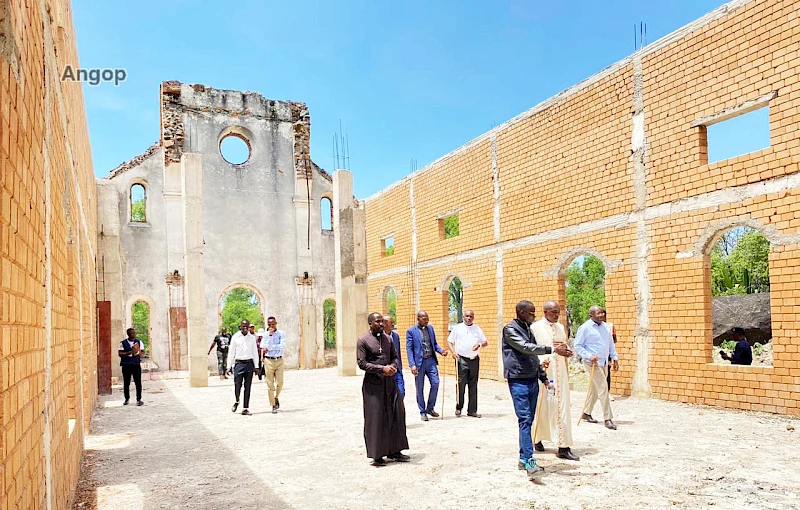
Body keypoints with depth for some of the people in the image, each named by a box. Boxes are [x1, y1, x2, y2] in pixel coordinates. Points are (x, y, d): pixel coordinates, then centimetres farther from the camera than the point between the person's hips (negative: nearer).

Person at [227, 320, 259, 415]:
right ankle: (237, 401, 22)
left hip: (249, 363, 2)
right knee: (237, 385, -7)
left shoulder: (252, 338, 8)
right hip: (239, 363, -2)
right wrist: (229, 366, 1)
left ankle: (245, 409, 8)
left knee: (247, 387, 2)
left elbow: (255, 352, 11)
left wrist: (256, 366, 7)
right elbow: (231, 352, 5)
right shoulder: (235, 337, 4)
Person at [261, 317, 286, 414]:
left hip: (279, 360, 0)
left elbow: (283, 346, -10)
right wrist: (270, 335, -13)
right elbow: (264, 346, -10)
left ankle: (276, 397, 30)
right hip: (268, 361, 0)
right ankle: (273, 406, 9)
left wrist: (269, 348, -10)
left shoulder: (281, 333, 3)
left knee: (280, 383, 0)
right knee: (270, 384, 0)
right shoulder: (265, 335, 3)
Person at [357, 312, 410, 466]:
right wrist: (382, 368, -19)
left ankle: (394, 451, 18)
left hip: (390, 381, 6)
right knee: (375, 418, 0)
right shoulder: (363, 341, -6)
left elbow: (395, 357, 16)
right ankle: (377, 455, 10)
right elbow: (362, 363, -12)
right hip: (373, 383, -5)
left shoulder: (388, 339, 10)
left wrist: (393, 367, -7)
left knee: (396, 414, 6)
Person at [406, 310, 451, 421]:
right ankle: (422, 412, 18)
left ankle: (430, 408, 15)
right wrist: (412, 365, -16)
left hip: (431, 361, 4)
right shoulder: (411, 331, -5)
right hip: (419, 362, -4)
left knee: (435, 383, -3)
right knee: (420, 388, 4)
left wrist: (441, 351, -4)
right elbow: (409, 349, -8)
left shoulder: (430, 328, 10)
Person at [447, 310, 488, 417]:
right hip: (461, 359, -2)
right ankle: (459, 407, 9)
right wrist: (453, 352, -10)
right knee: (461, 383, -5)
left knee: (473, 385, 5)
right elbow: (450, 341, 7)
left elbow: (485, 342, 12)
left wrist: (479, 345, -10)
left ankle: (472, 410, 10)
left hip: (474, 359, 3)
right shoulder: (457, 328, 5)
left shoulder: (477, 329, 11)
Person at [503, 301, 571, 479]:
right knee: (524, 420, -13)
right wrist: (553, 349, -26)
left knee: (529, 420, 9)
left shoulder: (528, 329, 17)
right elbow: (526, 348, -22)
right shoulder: (510, 329, -9)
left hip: (532, 380, 8)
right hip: (518, 381, -8)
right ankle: (530, 462, -17)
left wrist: (543, 377, 17)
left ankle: (524, 459, 16)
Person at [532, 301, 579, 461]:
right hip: (543, 371, -4)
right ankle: (537, 439, 27)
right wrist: (541, 360, -26)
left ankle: (564, 447, -1)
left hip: (560, 372, 4)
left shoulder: (560, 327, 13)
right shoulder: (535, 327, -5)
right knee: (541, 406, 7)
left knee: (562, 407, -1)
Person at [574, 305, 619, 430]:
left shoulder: (605, 327, 12)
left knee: (595, 389, 14)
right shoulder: (585, 328, -9)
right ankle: (608, 418, -5)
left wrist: (615, 358, 12)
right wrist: (589, 356, -18)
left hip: (604, 362, 7)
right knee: (603, 388, -10)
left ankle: (586, 413, 27)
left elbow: (611, 344, 20)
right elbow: (577, 346, -8)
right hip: (593, 363, -7)